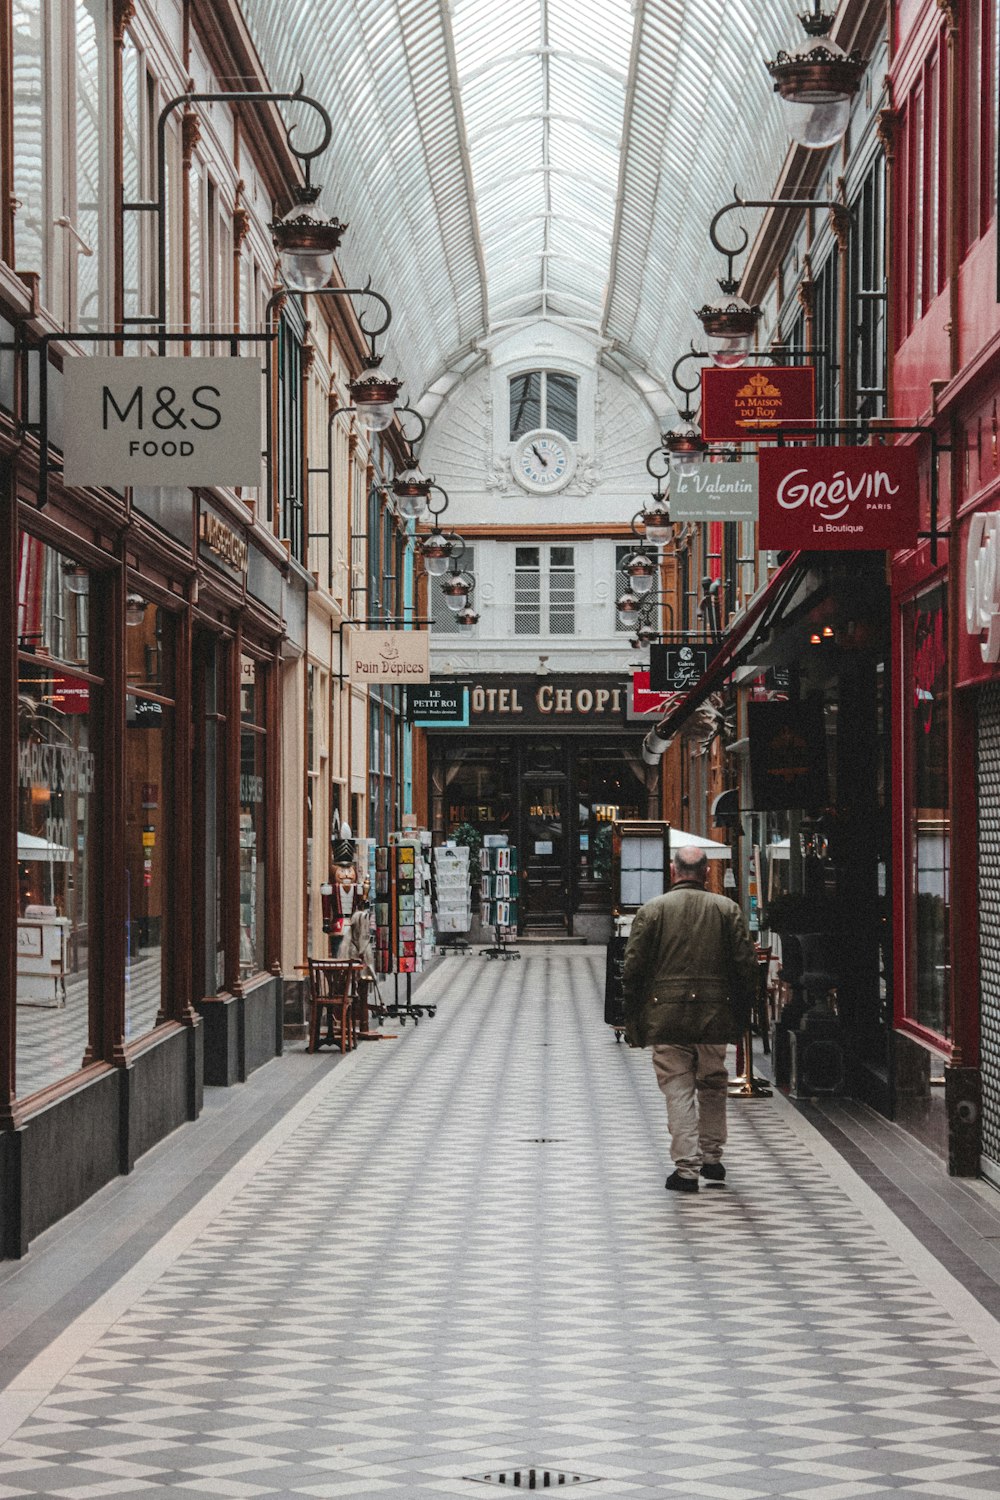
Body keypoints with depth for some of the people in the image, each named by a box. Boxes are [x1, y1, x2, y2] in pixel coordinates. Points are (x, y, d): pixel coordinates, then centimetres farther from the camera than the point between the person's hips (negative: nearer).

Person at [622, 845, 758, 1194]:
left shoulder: (652, 910, -1)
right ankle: (712, 1159, 25)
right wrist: (741, 1014, 11)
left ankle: (687, 1167, -2)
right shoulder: (727, 909, 4)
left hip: (666, 1017, -2)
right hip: (715, 1015, 2)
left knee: (678, 1090, 1)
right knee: (712, 1087, 17)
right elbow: (746, 965, 2)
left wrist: (632, 1020, 6)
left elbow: (633, 969, -3)